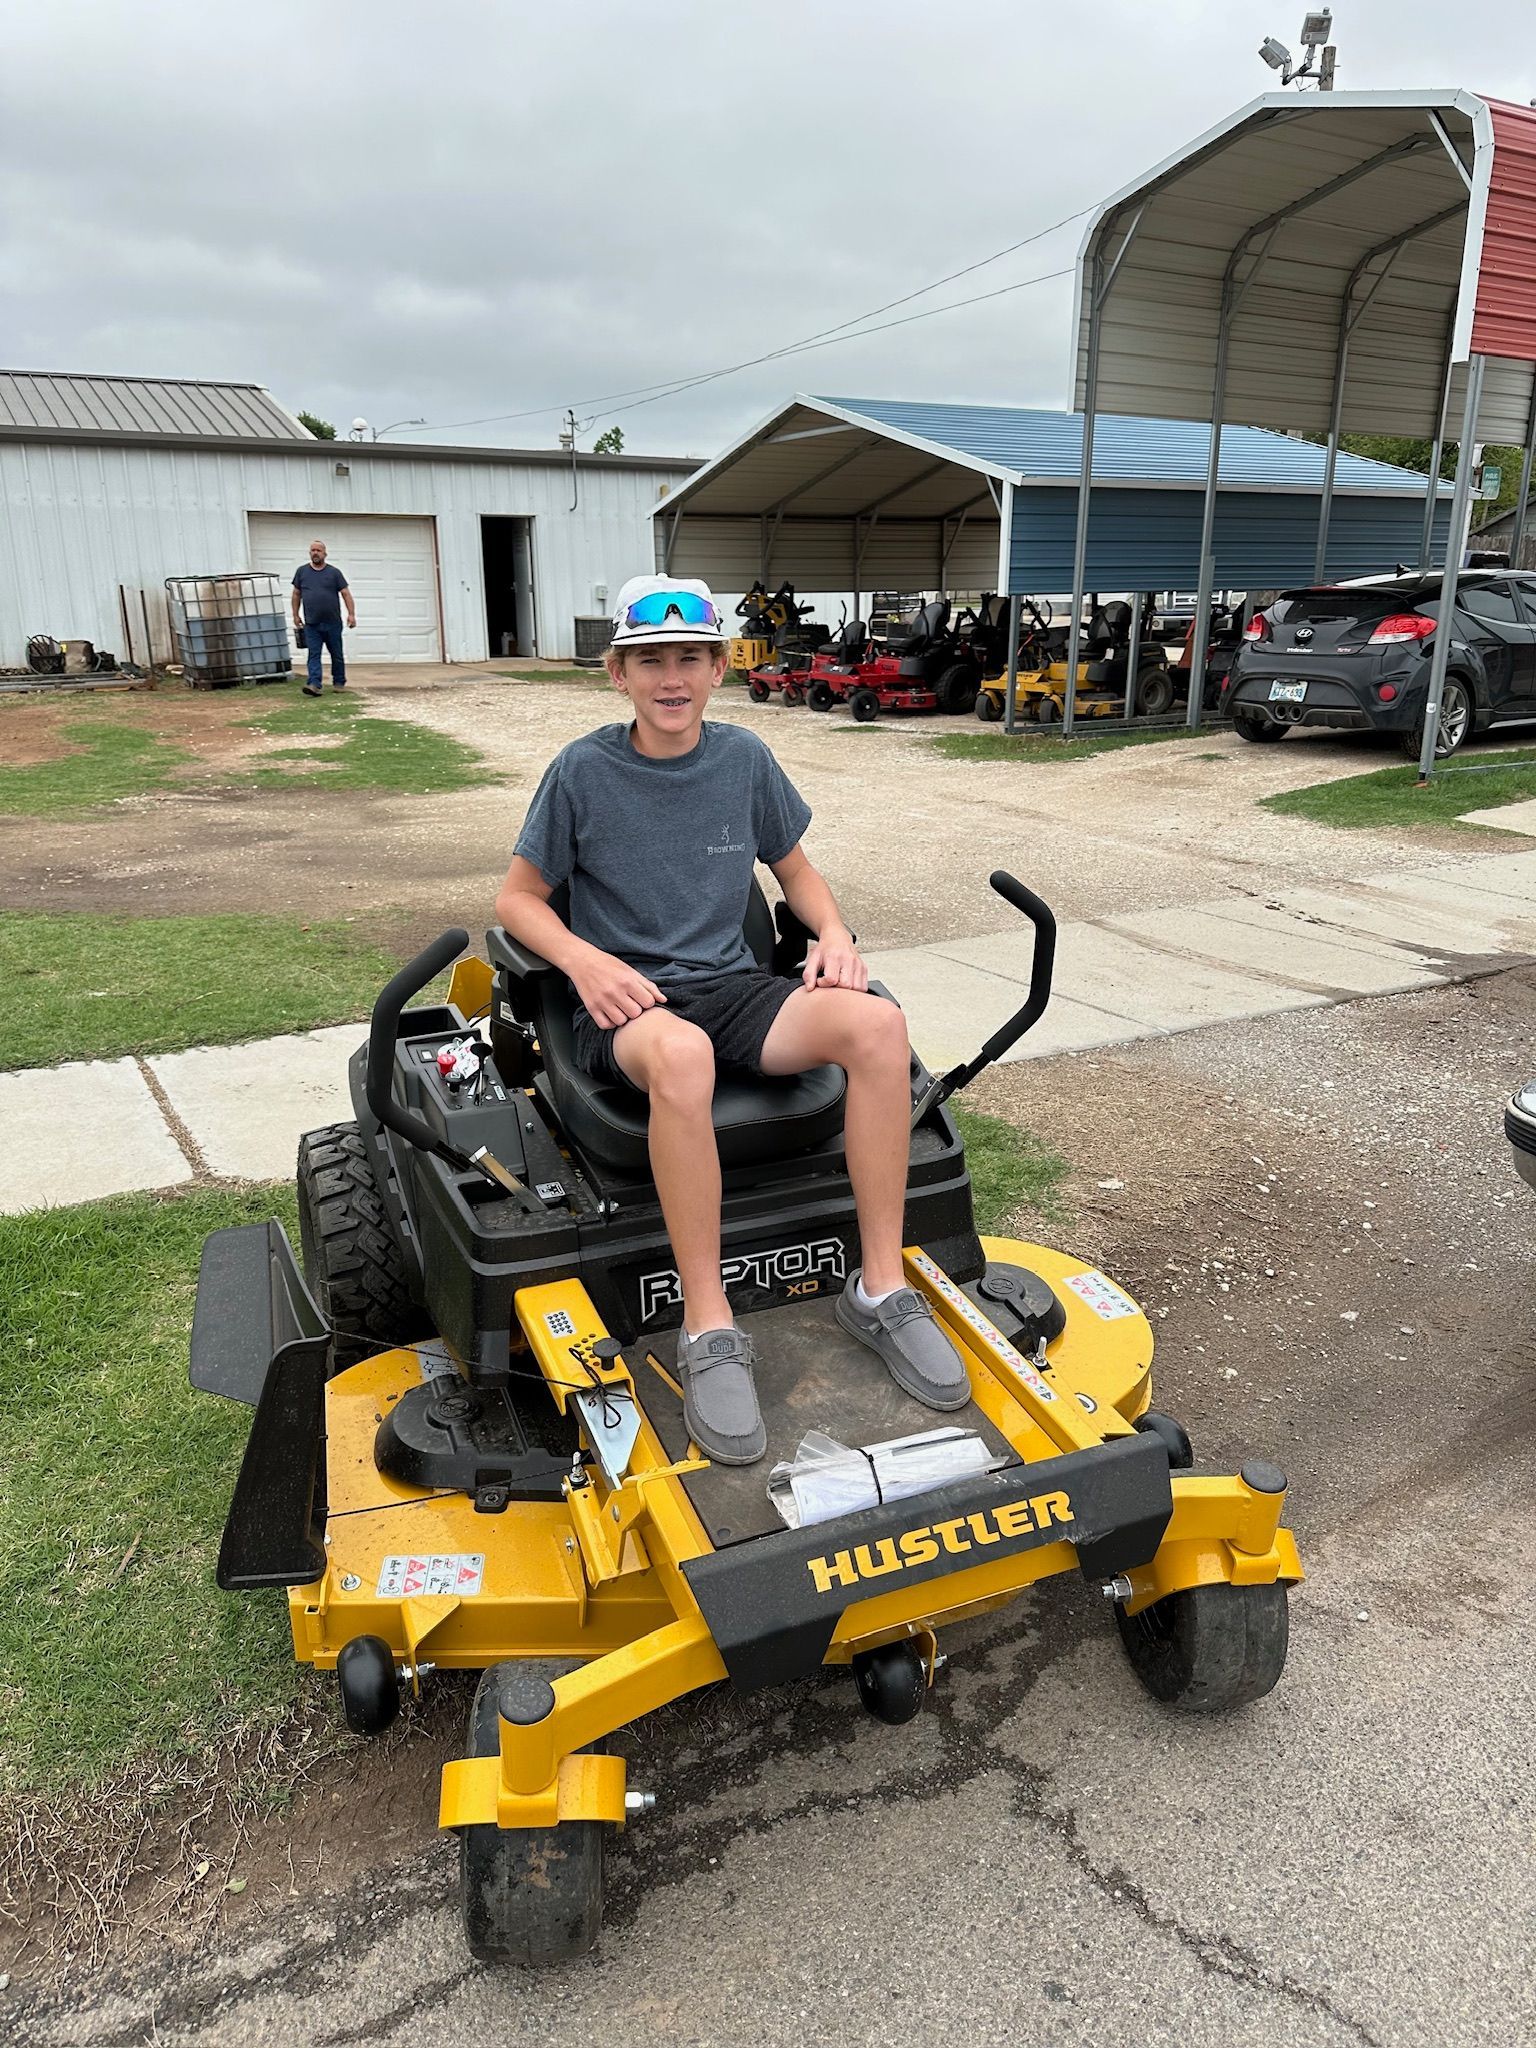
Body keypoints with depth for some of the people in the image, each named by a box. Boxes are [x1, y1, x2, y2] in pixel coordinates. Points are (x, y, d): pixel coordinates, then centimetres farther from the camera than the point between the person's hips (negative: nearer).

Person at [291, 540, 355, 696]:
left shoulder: (334, 572, 3)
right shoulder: (301, 571, 8)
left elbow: (345, 593, 0)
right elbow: (296, 594, 14)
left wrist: (351, 614, -9)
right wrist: (295, 615, 10)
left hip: (333, 623, -1)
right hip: (311, 624, 1)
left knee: (337, 654, 9)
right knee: (313, 655, -8)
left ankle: (339, 683, 22)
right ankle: (314, 685, -16)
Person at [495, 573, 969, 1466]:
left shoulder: (744, 759, 7)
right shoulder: (584, 771, -1)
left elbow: (796, 869, 19)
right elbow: (518, 898, 5)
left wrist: (835, 933, -2)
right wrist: (584, 960, -15)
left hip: (733, 986, 4)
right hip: (627, 999, -3)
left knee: (877, 1022, -27)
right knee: (680, 1055, -42)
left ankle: (882, 1288, -18)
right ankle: (709, 1330, -30)